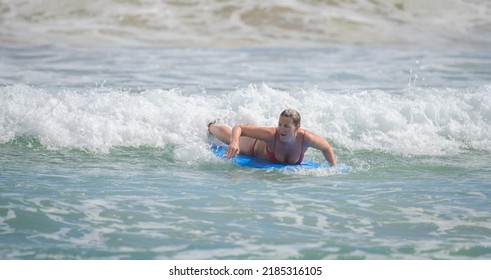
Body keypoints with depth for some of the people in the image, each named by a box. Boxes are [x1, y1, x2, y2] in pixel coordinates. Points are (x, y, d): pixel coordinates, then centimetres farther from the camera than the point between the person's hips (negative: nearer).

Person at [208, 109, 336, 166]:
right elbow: (238, 128, -44)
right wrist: (234, 142, -63)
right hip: (257, 147, -2)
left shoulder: (305, 138, -44)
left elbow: (326, 148, -23)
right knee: (230, 138, 30)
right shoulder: (272, 134, -49)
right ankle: (211, 126, 63)